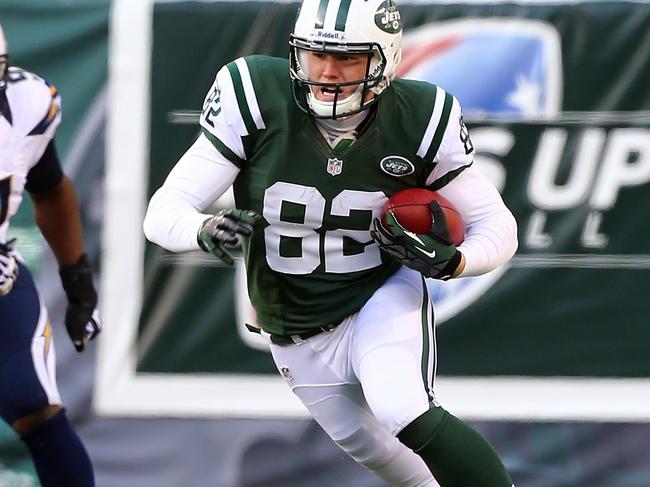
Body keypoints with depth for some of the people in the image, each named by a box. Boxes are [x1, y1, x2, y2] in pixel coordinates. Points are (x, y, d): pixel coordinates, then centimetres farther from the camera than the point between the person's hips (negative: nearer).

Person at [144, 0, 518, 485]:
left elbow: (497, 227, -7)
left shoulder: (418, 119, -18)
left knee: (404, 414, -29)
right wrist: (206, 231, -44)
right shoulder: (257, 99, -21)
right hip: (298, 337, 2)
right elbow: (164, 213, -21)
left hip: (383, 300, -2)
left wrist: (447, 261, -29)